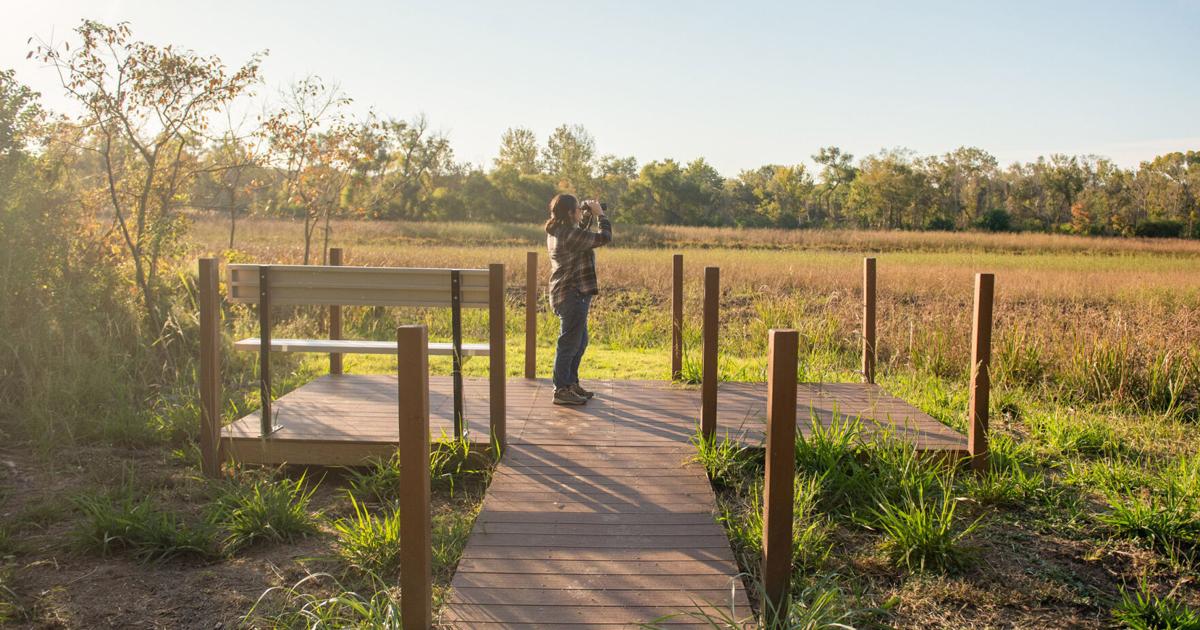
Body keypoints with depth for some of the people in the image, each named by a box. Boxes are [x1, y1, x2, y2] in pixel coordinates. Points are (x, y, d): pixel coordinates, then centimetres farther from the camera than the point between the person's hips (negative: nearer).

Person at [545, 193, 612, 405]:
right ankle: (562, 390, 1)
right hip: (572, 295, -11)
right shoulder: (570, 234, -20)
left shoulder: (555, 232, 11)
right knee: (569, 343, -5)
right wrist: (600, 214, -5)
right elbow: (604, 237, -19)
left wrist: (587, 218, 17)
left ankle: (571, 383, 30)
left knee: (580, 341, 20)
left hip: (565, 294, 11)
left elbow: (581, 239, 27)